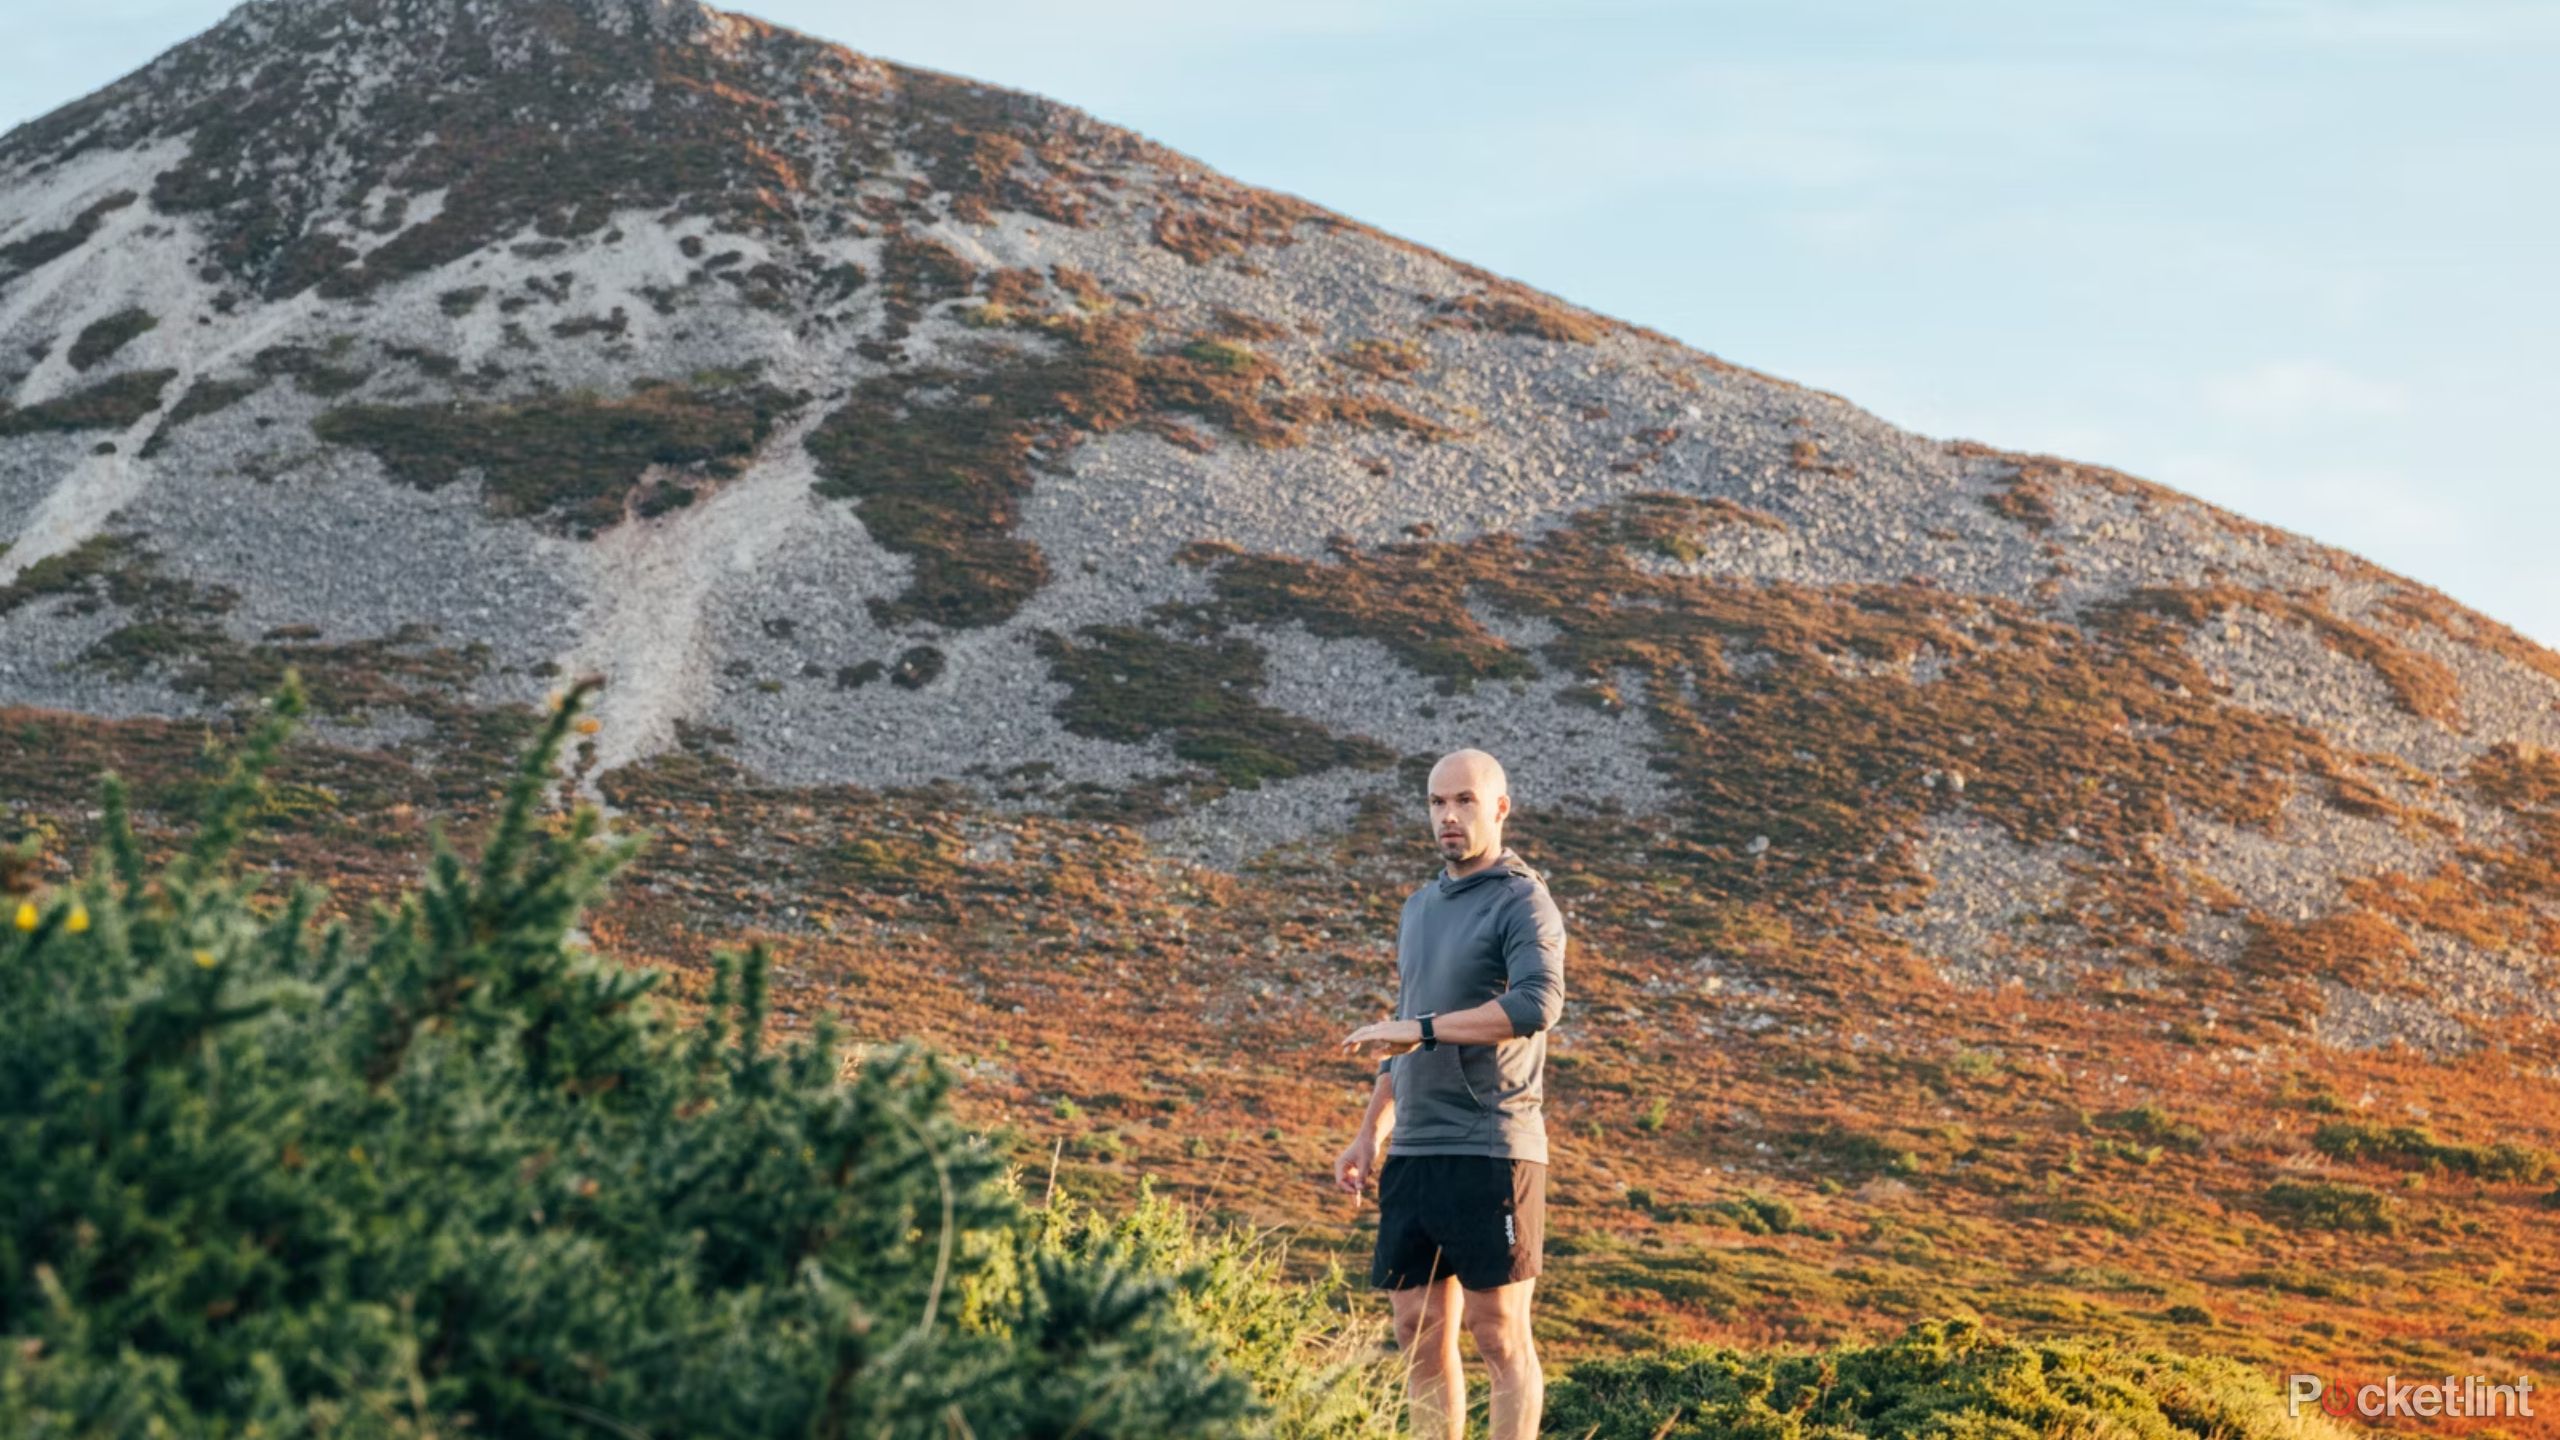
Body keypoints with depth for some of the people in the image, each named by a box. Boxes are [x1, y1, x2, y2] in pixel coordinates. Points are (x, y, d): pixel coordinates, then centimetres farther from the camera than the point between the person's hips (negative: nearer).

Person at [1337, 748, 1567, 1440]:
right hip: (1413, 1152, 7)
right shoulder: (1419, 906, 18)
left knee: (1500, 1336, -4)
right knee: (1420, 1334, 7)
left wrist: (1422, 1028, -22)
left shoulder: (1523, 903, -6)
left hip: (1492, 1154, -7)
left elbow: (1538, 1004, -24)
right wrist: (1369, 1134, 21)